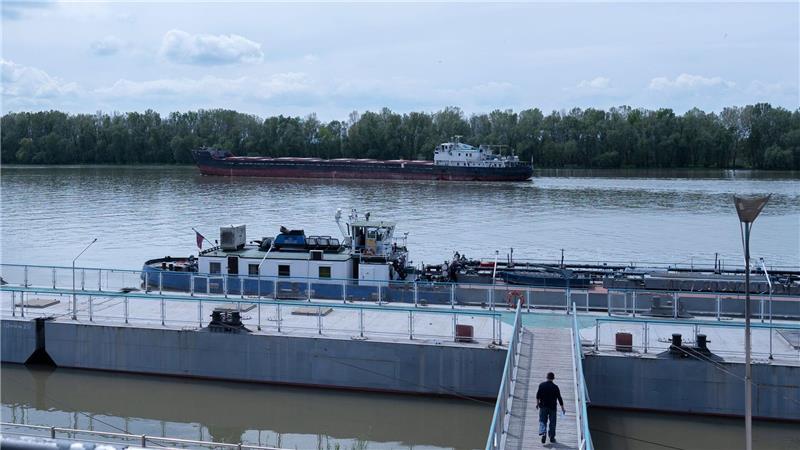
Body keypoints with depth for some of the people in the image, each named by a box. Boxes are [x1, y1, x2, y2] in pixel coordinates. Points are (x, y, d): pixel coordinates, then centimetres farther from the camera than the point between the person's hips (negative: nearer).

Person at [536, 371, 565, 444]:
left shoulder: (542, 385, -3)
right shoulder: (555, 387, -7)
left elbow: (538, 395, 0)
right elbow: (559, 398, -4)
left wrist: (537, 403, 15)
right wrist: (562, 408, 4)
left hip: (543, 406, 1)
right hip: (552, 407, -1)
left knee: (542, 421, 6)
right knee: (552, 423, 10)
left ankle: (543, 432, -18)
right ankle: (552, 437, 12)